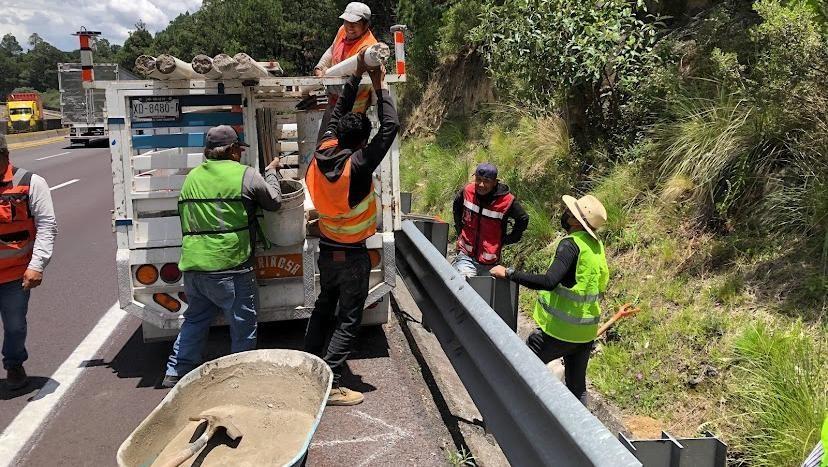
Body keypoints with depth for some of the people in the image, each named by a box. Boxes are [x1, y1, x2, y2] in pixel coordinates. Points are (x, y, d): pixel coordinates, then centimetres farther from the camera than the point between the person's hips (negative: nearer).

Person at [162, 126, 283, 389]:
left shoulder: (192, 177, 13)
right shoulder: (246, 175, -4)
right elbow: (274, 202, 8)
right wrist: (271, 172, 22)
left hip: (192, 265, 6)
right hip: (229, 268, -6)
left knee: (195, 318, 22)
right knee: (243, 323, 9)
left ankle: (176, 373, 25)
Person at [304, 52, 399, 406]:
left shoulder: (323, 153, -7)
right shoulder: (357, 166, -24)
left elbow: (338, 113, 7)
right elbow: (390, 127, -21)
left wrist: (357, 75, 10)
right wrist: (380, 86, -11)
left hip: (327, 248, 7)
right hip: (352, 255, -7)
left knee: (324, 305, 23)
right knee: (348, 320, 2)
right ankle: (330, 384, 1)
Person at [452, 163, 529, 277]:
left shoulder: (507, 201, -13)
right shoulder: (467, 191, -4)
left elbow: (523, 220, 5)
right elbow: (456, 206, 20)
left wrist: (507, 239, 2)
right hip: (466, 255, 1)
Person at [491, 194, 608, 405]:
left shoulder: (571, 244, -19)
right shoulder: (596, 245, 6)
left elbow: (549, 281, -32)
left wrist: (509, 273, -27)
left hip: (560, 330, -8)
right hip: (587, 331, 8)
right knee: (577, 386, 18)